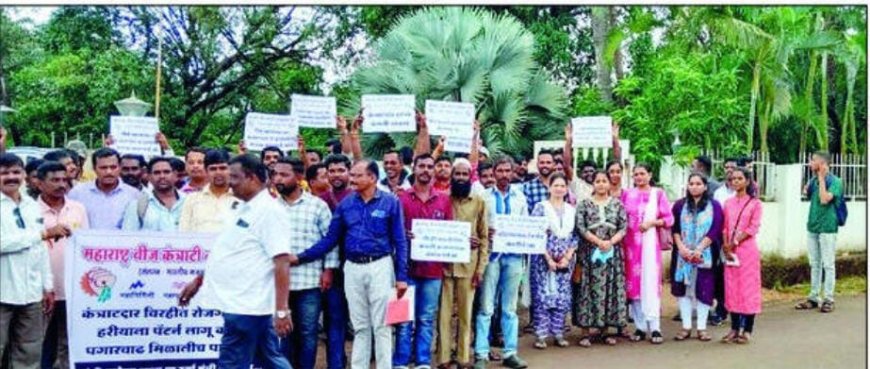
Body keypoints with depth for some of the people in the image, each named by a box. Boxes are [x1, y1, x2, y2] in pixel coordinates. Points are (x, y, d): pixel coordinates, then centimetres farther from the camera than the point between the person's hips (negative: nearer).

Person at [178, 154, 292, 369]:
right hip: (245, 303, 9)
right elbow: (226, 253, 24)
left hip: (246, 305, -9)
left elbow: (282, 263, -22)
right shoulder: (243, 209, 14)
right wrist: (198, 281, 23)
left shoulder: (269, 210, -15)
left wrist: (281, 310, -26)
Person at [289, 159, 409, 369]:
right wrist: (301, 258, -2)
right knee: (360, 326, 13)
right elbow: (330, 239, 6)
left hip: (380, 267, -3)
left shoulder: (390, 203, -4)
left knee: (381, 325, 3)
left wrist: (402, 276, -7)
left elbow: (400, 241, -3)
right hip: (353, 269, 3)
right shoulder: (345, 204, 5)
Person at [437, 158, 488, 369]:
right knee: (444, 312, 2)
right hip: (444, 264, -1)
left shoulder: (479, 202, 7)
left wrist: (481, 268, -1)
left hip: (468, 266, 1)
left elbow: (484, 237, 6)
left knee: (465, 313, 7)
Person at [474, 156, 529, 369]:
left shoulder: (520, 197, 12)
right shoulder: (484, 196, 1)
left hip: (514, 255, 3)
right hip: (491, 254, -3)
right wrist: (485, 233, -19)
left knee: (510, 307, 9)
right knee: (486, 306, -2)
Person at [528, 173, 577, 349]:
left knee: (562, 297, 5)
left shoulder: (571, 210, 11)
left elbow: (575, 236, 8)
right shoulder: (541, 207, -1)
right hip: (543, 259, -4)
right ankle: (541, 334, 1)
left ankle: (558, 333, 14)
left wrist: (567, 257, -5)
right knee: (543, 295, -5)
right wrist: (548, 258, -11)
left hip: (566, 260, 4)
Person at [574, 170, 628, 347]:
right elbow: (580, 227, -5)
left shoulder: (617, 204, 8)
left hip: (613, 252, 2)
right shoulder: (584, 204, 4)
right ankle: (591, 329, -1)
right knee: (591, 289, -4)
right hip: (591, 252, -2)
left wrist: (610, 242, -14)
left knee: (611, 288, 1)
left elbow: (623, 228, 2)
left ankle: (605, 328, 8)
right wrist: (599, 242, -14)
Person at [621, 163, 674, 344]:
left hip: (650, 242, -2)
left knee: (651, 282, -7)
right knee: (633, 283, 2)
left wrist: (652, 222, -13)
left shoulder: (658, 193, 5)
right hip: (631, 243, 2)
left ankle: (654, 327, -6)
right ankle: (640, 326, 9)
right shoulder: (627, 194, 10)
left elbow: (669, 219, 3)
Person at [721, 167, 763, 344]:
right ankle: (734, 328, 12)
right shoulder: (728, 203, 12)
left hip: (747, 250, -4)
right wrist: (726, 246, -7)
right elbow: (724, 228, 7)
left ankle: (747, 330, 4)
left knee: (748, 288, -1)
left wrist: (735, 243, -13)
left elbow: (753, 228, -9)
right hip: (730, 251, 4)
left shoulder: (754, 203, -1)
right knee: (732, 288, 5)